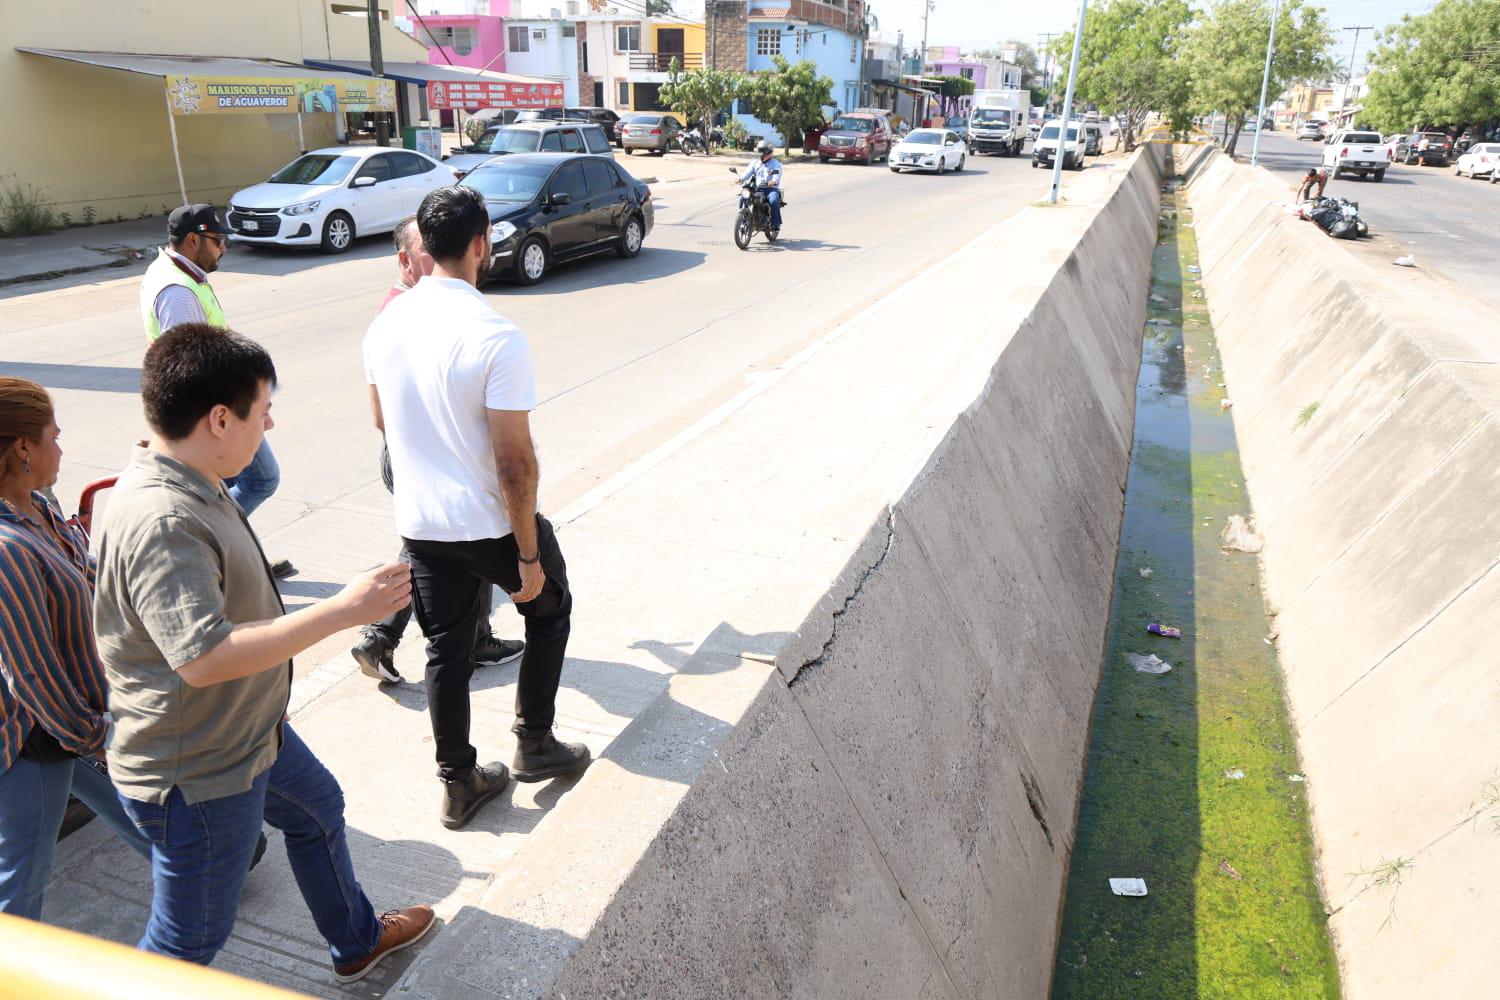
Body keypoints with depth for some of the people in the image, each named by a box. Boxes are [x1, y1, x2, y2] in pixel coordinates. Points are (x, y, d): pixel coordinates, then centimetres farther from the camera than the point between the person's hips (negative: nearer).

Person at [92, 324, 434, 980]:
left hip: (248, 731, 11)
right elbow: (204, 656, -39)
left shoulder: (188, 483, -1)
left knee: (317, 811, 30)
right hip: (197, 777, -11)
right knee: (191, 938, 8)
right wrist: (341, 611, -36)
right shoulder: (162, 522, -33)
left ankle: (357, 941, 54)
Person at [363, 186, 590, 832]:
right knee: (549, 608, 21)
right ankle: (534, 744, 29)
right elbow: (515, 463, -22)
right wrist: (529, 556, -14)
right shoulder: (497, 338, -23)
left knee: (446, 650, 17)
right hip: (490, 524, -5)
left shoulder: (385, 323, -2)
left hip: (419, 522, 6)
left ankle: (459, 784, 29)